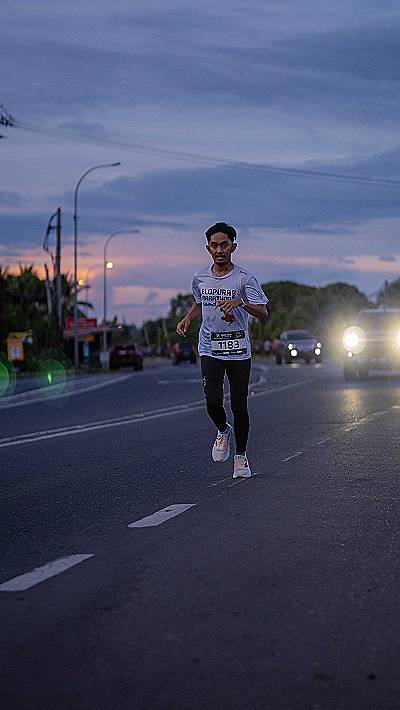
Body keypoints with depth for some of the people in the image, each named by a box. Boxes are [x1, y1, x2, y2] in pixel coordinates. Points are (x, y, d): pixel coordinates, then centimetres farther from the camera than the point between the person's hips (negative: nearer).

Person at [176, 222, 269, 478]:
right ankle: (223, 431, 19)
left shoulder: (245, 278, -8)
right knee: (213, 401, -15)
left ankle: (241, 456, 20)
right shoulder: (200, 277, 5)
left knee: (239, 407, 1)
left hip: (239, 352, -2)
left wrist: (241, 303, -33)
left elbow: (263, 313, -15)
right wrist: (187, 318, 6)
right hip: (210, 349, 2)